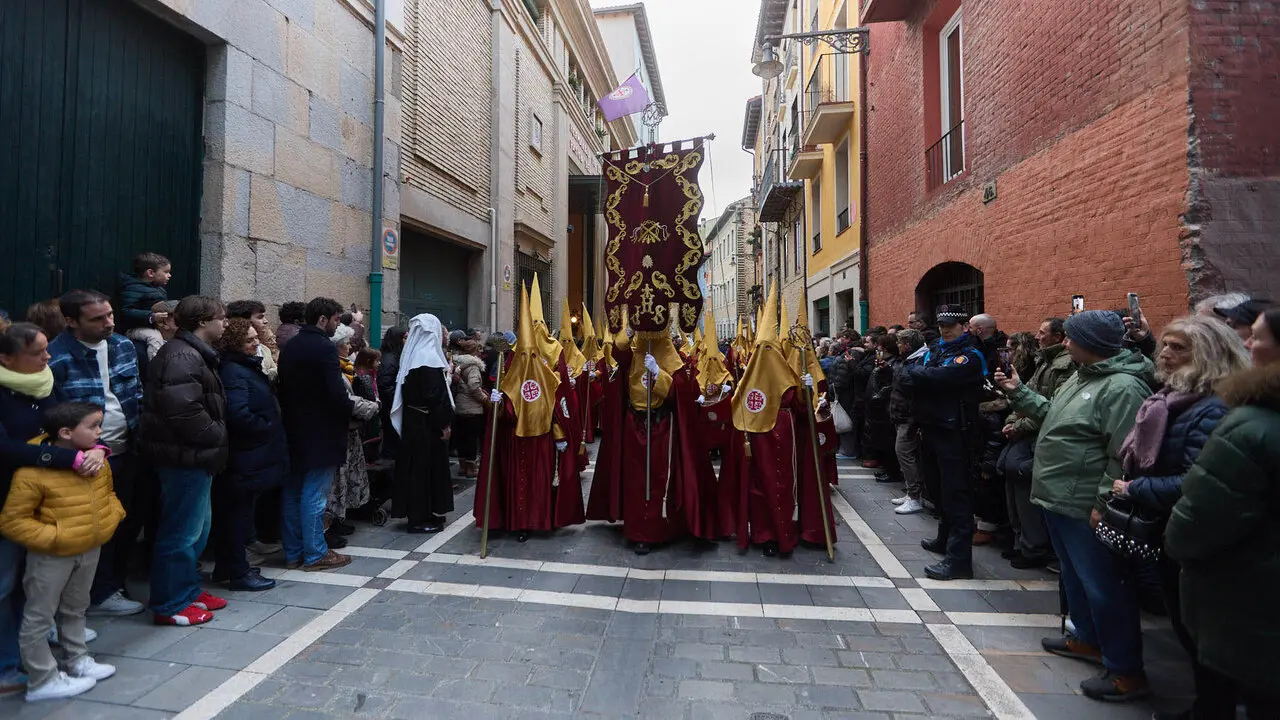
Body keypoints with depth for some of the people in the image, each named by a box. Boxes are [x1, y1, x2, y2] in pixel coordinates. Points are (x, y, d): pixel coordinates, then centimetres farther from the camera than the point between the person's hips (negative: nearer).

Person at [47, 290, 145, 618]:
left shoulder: (123, 346, 1)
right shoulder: (57, 358, -19)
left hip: (127, 453, 6)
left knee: (130, 520, 17)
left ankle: (115, 581, 38)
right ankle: (101, 594, 27)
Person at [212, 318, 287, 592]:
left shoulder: (247, 367, 14)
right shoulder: (233, 371, -17)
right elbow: (239, 414, -28)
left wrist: (271, 427, 10)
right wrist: (267, 428, -15)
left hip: (252, 454, 10)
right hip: (246, 456, -10)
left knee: (234, 511, 18)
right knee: (239, 511, 1)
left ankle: (226, 567, 30)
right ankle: (239, 573, 12)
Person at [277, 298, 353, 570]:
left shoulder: (289, 347, 10)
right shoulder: (325, 347, -16)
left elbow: (282, 387, 13)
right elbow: (337, 393, -23)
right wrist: (354, 408, -5)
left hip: (293, 431, 8)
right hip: (320, 434, -8)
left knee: (291, 493, 13)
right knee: (314, 495, -1)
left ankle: (293, 552, 24)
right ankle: (315, 554, 9)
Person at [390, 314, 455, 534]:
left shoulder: (411, 356, 10)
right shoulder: (429, 357, -16)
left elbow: (406, 390, 14)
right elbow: (436, 394, -20)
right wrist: (445, 423, -15)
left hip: (412, 419, 9)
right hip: (428, 422, -9)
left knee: (415, 464, 14)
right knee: (428, 464, -1)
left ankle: (415, 512, 24)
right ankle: (422, 517, 7)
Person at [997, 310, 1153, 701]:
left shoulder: (1123, 387, -21)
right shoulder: (1082, 377, 11)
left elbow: (1124, 456, -24)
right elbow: (1052, 416, 21)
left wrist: (1104, 504, -23)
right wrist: (1018, 392, 15)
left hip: (1085, 507, -10)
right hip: (1059, 498, 10)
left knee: (1103, 586, 2)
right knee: (1075, 576, 23)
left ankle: (1127, 671, 17)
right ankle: (1087, 639, 42)